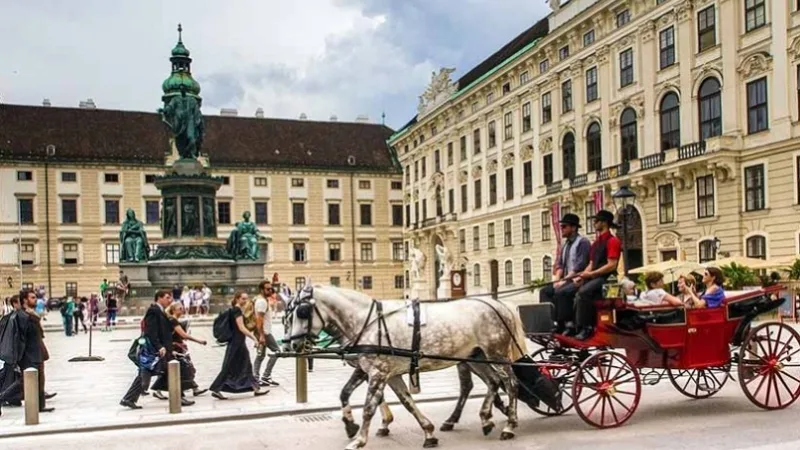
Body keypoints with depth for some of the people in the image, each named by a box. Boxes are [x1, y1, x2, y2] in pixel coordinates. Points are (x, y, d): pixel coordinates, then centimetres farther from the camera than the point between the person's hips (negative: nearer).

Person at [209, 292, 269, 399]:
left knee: (246, 366, 10)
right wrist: (254, 337, -25)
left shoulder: (236, 310, 13)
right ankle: (215, 390, 2)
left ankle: (256, 388, 13)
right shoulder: (237, 310, -15)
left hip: (238, 342, 10)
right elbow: (241, 328, -22)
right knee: (229, 367, -4)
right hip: (236, 342, -10)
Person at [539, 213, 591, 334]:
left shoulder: (582, 242, -8)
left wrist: (564, 279, -19)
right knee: (545, 291, -4)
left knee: (561, 292, -31)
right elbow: (560, 264, 17)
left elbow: (580, 266, -17)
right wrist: (557, 280, -1)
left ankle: (567, 324, -23)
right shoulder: (565, 244, 18)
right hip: (566, 280, 9)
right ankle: (553, 322, -11)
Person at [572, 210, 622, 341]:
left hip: (605, 278, -9)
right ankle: (575, 325, -11)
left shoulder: (612, 241, -6)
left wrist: (591, 274, -17)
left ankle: (586, 327, -24)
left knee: (582, 292, -32)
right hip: (594, 277, 9)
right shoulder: (596, 242, 21)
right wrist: (582, 276, 2)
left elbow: (611, 266, -16)